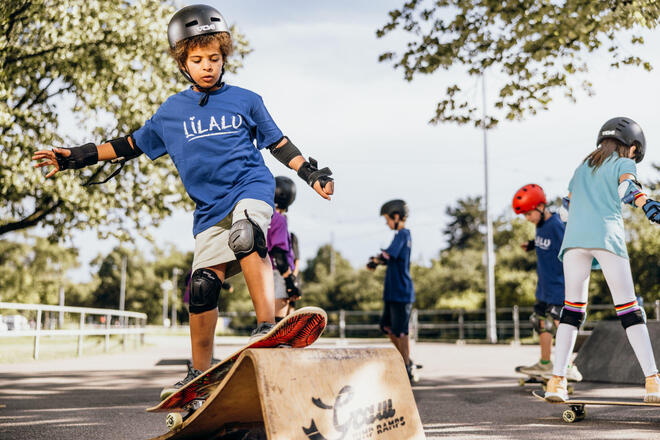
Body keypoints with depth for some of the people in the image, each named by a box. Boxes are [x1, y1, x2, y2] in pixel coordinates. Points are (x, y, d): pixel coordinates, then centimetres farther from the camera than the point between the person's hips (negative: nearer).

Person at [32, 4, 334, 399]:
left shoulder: (246, 101, 5)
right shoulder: (172, 111, 10)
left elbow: (279, 143, 13)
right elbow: (133, 145, 18)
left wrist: (313, 174, 4)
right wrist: (75, 157, 15)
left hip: (251, 188, -3)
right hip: (211, 209, 3)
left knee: (245, 233, -36)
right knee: (202, 286, -4)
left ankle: (268, 326, -39)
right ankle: (200, 374, 13)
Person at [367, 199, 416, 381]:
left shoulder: (402, 235, -14)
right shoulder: (404, 235, 16)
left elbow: (387, 255, -25)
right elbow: (392, 258, 18)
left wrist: (374, 260, -5)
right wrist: (377, 260, -1)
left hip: (401, 292, -10)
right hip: (393, 292, 10)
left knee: (400, 331, -4)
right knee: (387, 327, 15)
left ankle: (408, 370, 4)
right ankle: (407, 362, 23)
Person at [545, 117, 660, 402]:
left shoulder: (582, 167, 29)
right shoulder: (623, 163, 13)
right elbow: (627, 186, -9)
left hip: (574, 238, 4)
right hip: (607, 237, -4)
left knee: (573, 309, 8)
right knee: (629, 310, -1)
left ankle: (557, 381, -1)